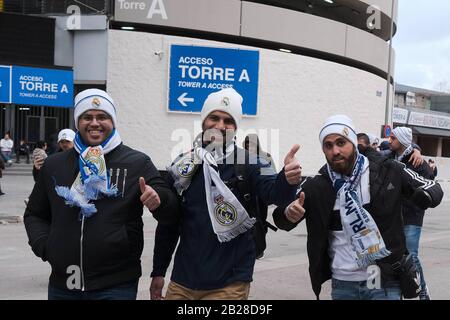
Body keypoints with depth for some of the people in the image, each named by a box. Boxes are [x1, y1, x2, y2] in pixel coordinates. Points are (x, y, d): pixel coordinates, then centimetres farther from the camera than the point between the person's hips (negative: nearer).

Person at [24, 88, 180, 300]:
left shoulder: (137, 163, 0)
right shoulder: (54, 165, 9)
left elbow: (172, 213, -4)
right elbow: (34, 215, 19)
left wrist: (158, 200, -26)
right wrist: (44, 245, 1)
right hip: (62, 285, 3)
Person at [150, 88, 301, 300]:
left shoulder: (249, 163, -4)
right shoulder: (183, 166, 4)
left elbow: (273, 192, -23)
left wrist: (287, 180, -45)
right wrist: (158, 272, 12)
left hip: (229, 285, -3)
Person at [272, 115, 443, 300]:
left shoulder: (388, 172, -6)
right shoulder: (316, 187, -3)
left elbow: (434, 189, 2)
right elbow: (282, 221, 1)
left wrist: (426, 195, -23)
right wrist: (289, 213, -23)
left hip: (384, 283, -2)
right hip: (341, 284, 2)